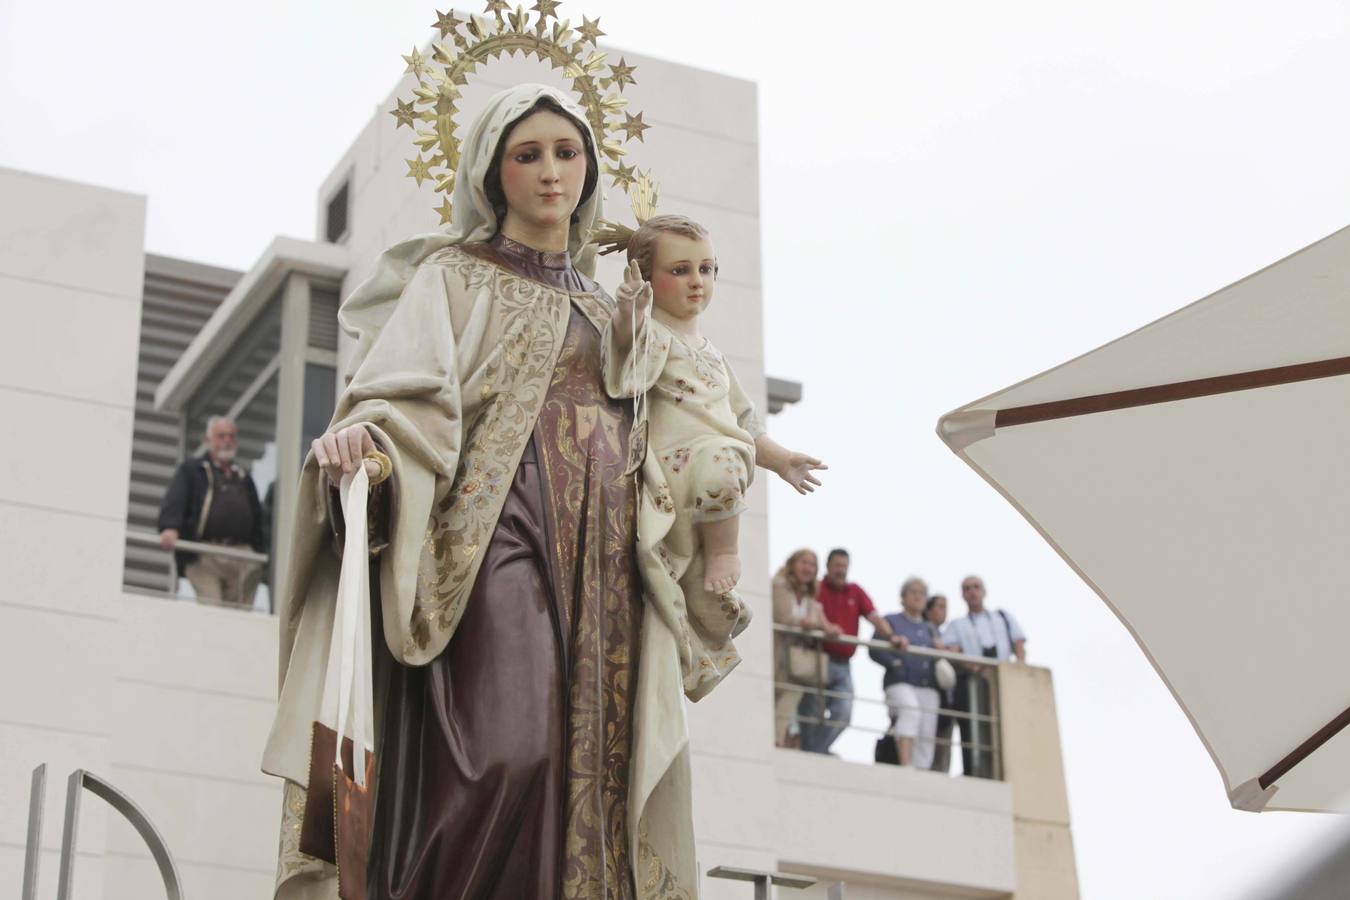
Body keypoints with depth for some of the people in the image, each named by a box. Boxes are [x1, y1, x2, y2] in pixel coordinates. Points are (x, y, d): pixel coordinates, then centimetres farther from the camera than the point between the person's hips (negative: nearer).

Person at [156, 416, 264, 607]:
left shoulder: (244, 479, 29)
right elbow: (173, 501, -2)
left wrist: (261, 552, 11)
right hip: (204, 557, -4)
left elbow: (258, 520, 26)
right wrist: (169, 528, -22)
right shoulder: (191, 470, 15)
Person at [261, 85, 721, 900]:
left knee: (591, 771, -6)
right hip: (495, 532, -6)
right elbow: (410, 396, -6)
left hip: (601, 564, 6)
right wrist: (365, 439, -29)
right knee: (509, 749, -24)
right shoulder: (454, 278, 9)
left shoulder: (602, 311, 25)